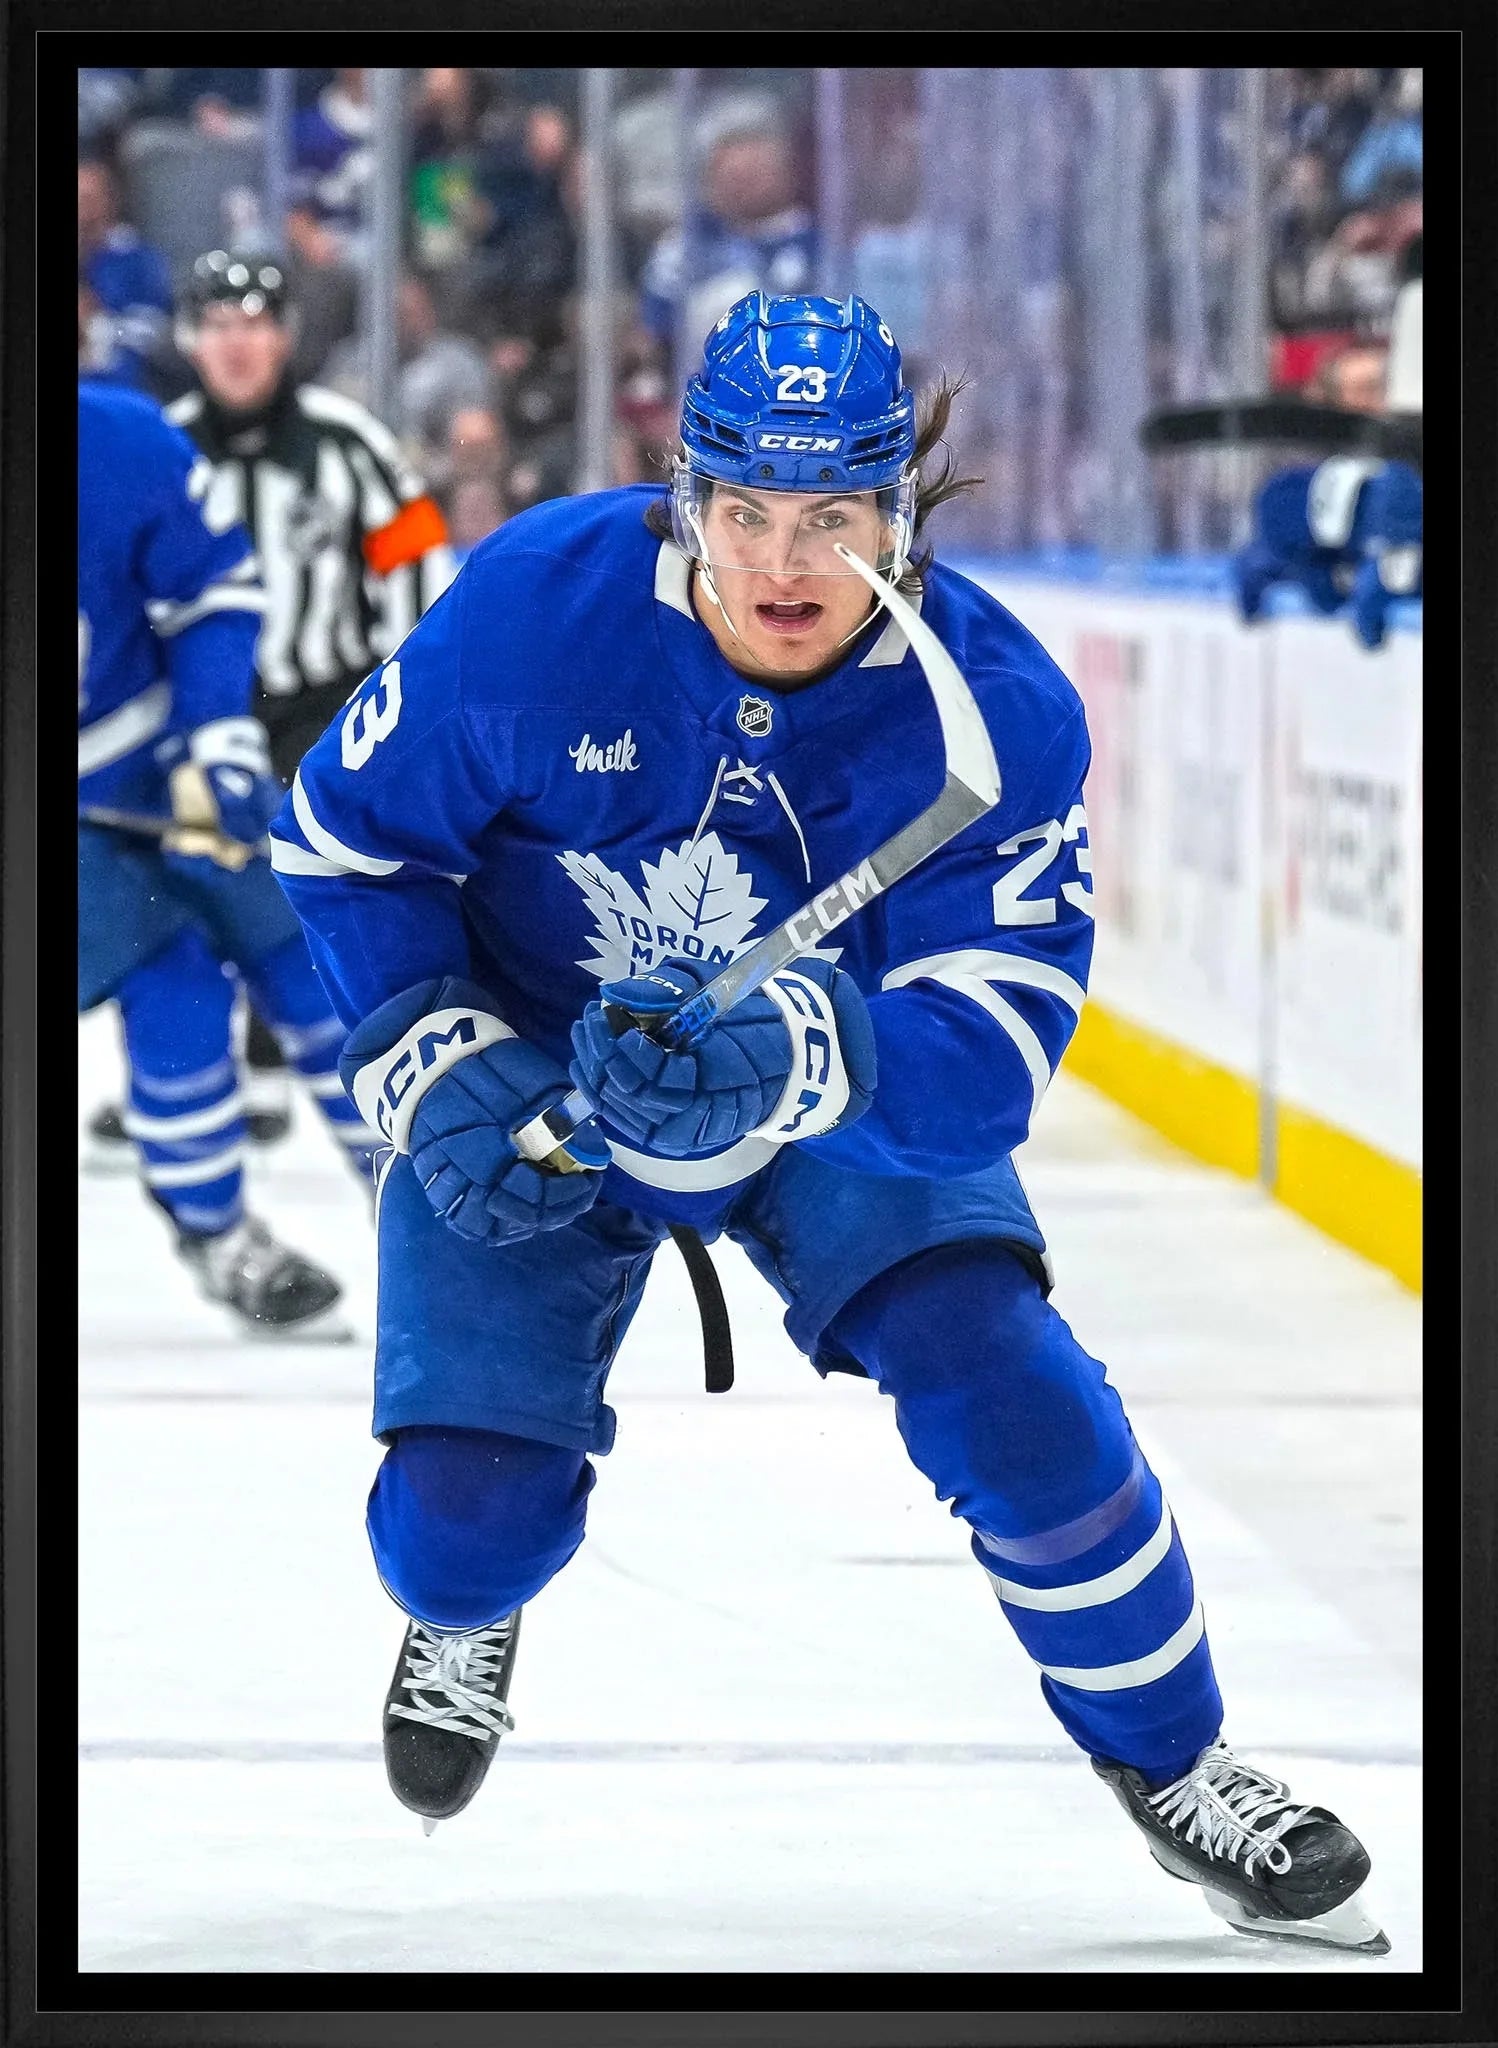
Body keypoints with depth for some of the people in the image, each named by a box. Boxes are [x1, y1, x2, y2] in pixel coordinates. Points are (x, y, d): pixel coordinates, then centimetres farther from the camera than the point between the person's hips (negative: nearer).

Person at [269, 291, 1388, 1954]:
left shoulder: (996, 709, -25)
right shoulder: (536, 606, -26)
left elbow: (990, 1056, -30)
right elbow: (347, 835, -10)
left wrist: (794, 1058, -49)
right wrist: (438, 1069, -20)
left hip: (850, 1096, 0)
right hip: (530, 1083, 0)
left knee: (1006, 1389, -20)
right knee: (465, 1515, -10)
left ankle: (1170, 1765, 5)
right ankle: (464, 1606, 32)